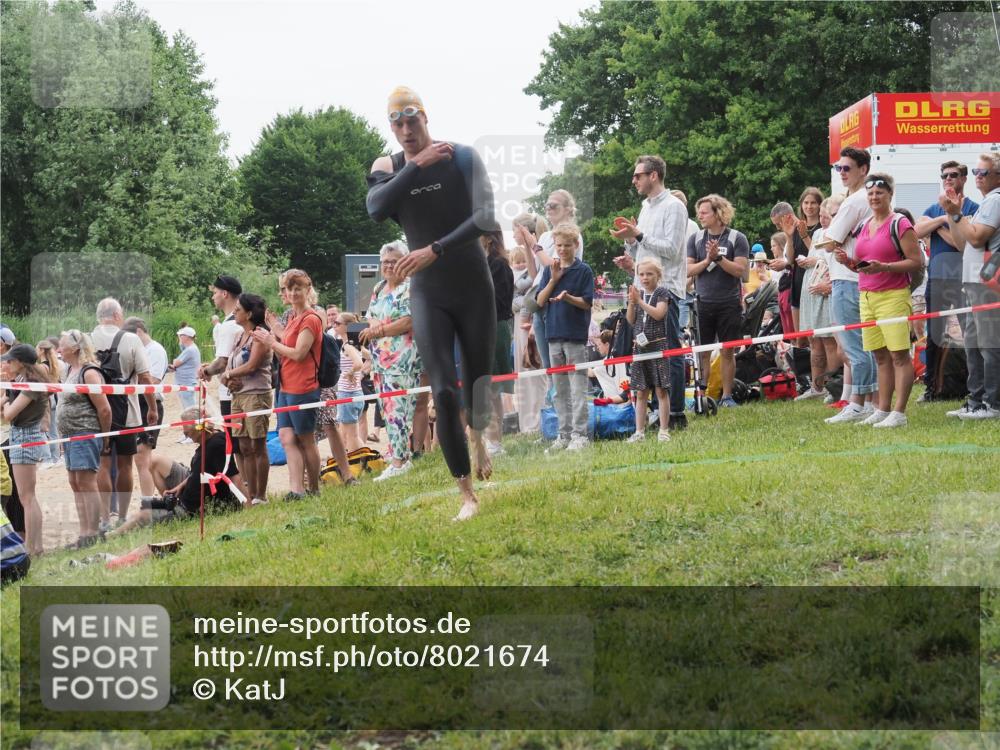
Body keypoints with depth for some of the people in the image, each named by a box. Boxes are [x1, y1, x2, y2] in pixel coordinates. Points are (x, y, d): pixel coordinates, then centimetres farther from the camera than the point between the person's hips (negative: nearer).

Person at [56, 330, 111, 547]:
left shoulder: (89, 373, -15)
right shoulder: (70, 370, 13)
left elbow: (104, 409, -16)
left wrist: (104, 436, -5)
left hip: (85, 434, -10)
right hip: (70, 435, 10)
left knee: (87, 483, -7)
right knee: (75, 484, 11)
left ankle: (92, 533, -4)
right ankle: (84, 533, 16)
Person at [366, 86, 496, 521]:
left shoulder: (462, 158, -8)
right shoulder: (387, 168, -1)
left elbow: (486, 217, -20)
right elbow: (376, 208, -22)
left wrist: (435, 250, -28)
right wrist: (417, 166, -21)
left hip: (474, 288, 0)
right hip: (427, 294, 1)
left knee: (477, 383, 11)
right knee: (444, 393, -12)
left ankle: (477, 439, 47)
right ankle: (467, 495, -8)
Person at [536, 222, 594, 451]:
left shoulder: (584, 270, -2)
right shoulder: (549, 270, 11)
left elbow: (587, 302, -5)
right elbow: (540, 301, 5)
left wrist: (567, 296, -21)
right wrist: (553, 280, -6)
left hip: (576, 335, -5)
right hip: (554, 334, 5)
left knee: (577, 388, -6)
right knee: (560, 390, 9)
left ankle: (579, 435, -5)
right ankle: (564, 434, 14)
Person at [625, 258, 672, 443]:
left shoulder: (662, 293, -2)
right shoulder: (637, 294, 12)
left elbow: (658, 314, -17)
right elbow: (631, 320, 8)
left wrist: (640, 301, -17)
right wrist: (631, 303, -7)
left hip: (657, 344, -5)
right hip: (640, 346, 5)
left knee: (661, 390, -3)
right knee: (640, 392, 7)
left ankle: (664, 431, 0)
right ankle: (639, 431, 9)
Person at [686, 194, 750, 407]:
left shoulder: (737, 238, -1)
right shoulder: (695, 239, 9)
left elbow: (741, 270, -9)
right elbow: (688, 269, 3)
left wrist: (719, 258, -17)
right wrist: (707, 260, -12)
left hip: (729, 304, -2)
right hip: (702, 303, 3)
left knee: (727, 351, 1)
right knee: (702, 351, 1)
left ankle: (727, 395, 8)